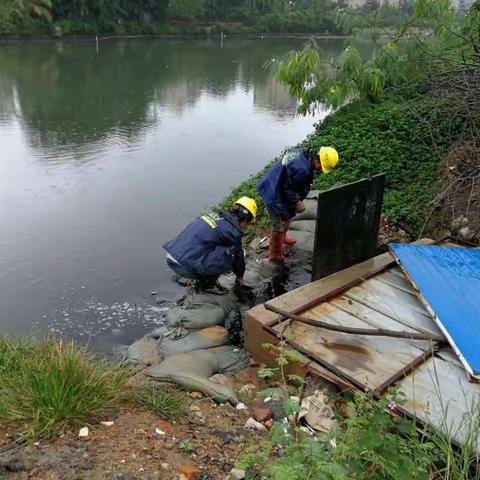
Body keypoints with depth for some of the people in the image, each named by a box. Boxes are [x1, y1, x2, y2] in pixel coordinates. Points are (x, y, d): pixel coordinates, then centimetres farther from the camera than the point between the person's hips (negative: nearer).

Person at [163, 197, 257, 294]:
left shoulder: (216, 216, 19)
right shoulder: (232, 231, -5)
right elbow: (238, 256, 11)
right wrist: (240, 276, 30)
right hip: (186, 266, -9)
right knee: (231, 254, -4)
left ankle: (200, 278, 21)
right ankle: (207, 284, 7)